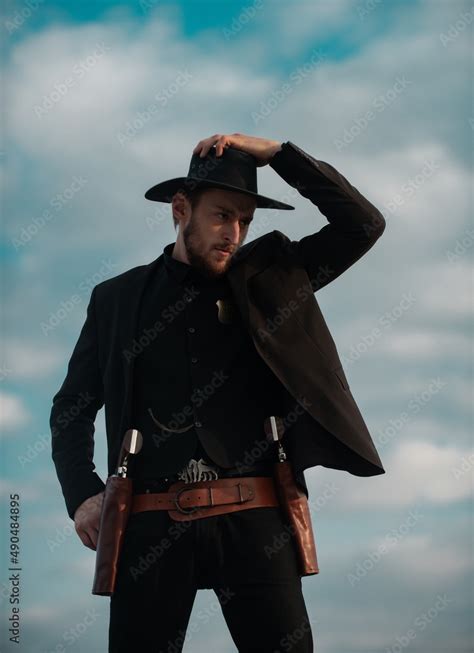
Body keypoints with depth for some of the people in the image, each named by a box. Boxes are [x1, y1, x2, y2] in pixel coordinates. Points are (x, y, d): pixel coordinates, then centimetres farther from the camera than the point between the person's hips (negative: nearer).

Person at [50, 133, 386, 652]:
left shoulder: (268, 278, 12)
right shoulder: (117, 298, 11)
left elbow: (364, 224, 6)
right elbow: (71, 407, 15)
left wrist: (278, 154, 1)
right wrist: (82, 494, 0)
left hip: (253, 521, 0)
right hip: (151, 526, 0)